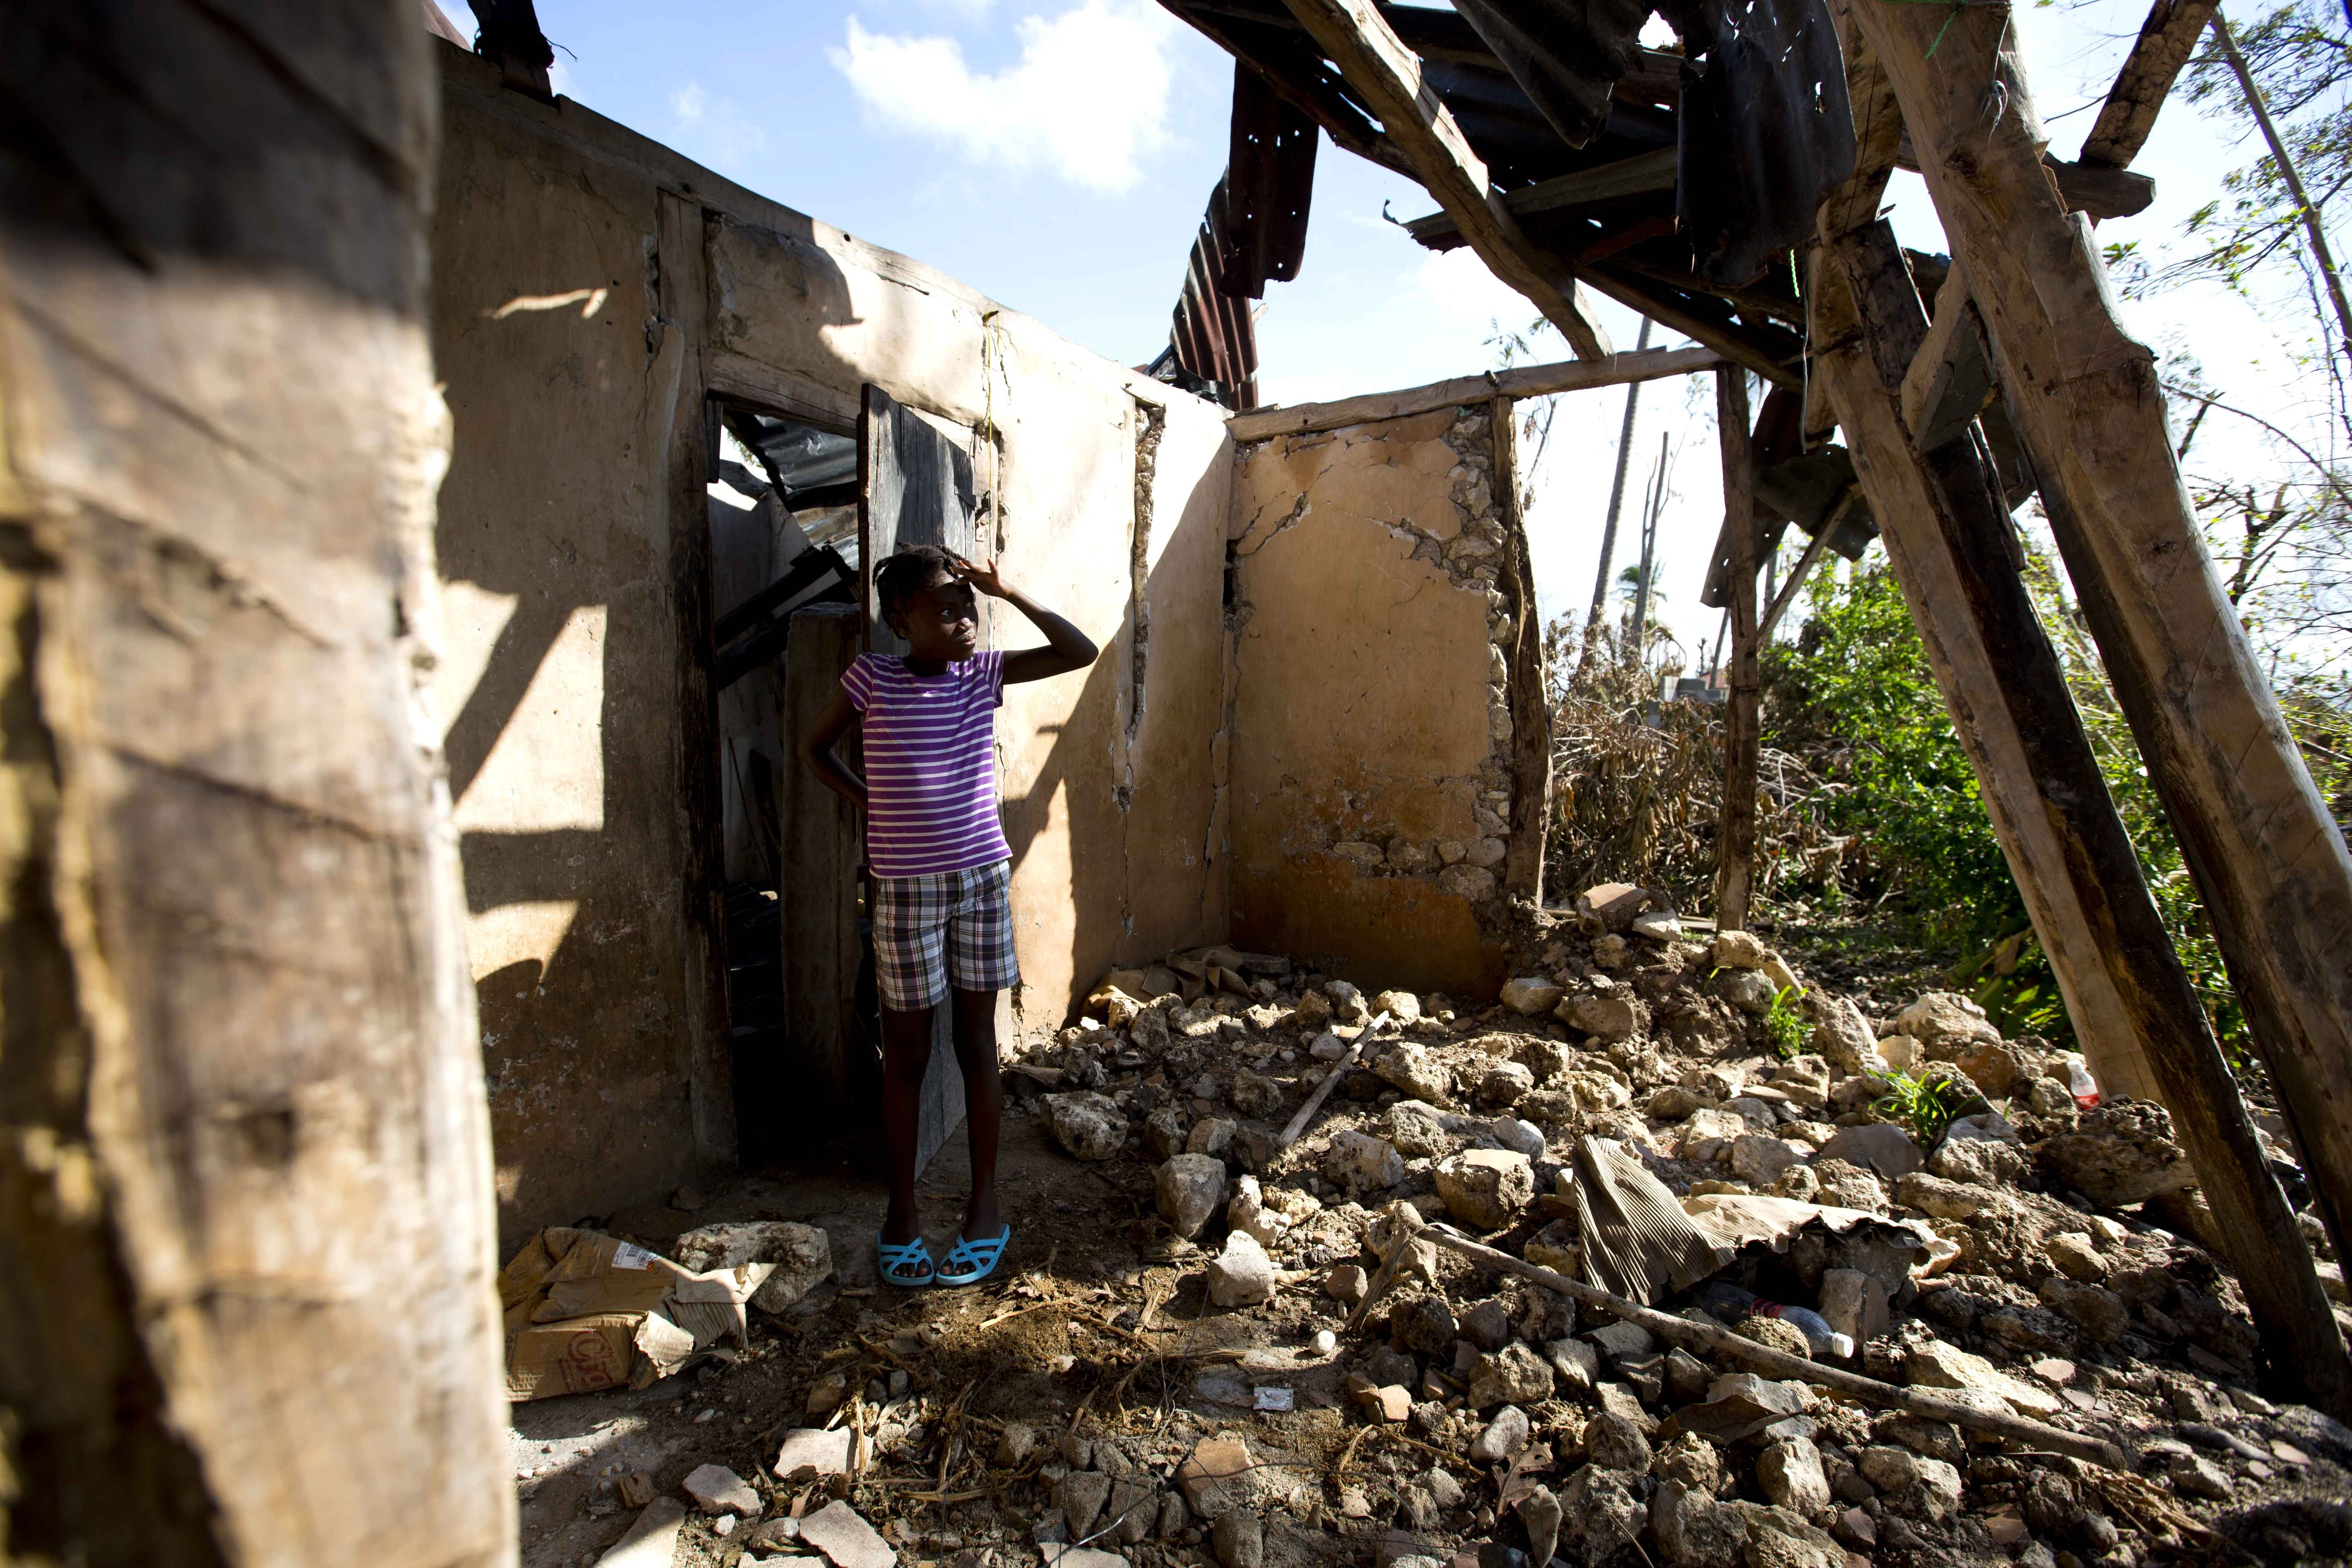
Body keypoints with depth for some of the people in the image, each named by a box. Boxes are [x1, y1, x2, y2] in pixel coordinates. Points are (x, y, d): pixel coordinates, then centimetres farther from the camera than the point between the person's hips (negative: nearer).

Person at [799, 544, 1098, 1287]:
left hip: (982, 877, 2)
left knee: (978, 1043, 11)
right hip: (906, 889, -2)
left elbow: (1080, 652, -5)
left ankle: (986, 1205, 25)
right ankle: (901, 1212, 26)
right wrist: (868, 802, -2)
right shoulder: (872, 678, -5)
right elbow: (814, 747, 8)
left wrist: (1007, 590, -10)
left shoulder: (983, 672, 0)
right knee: (906, 1054, 9)